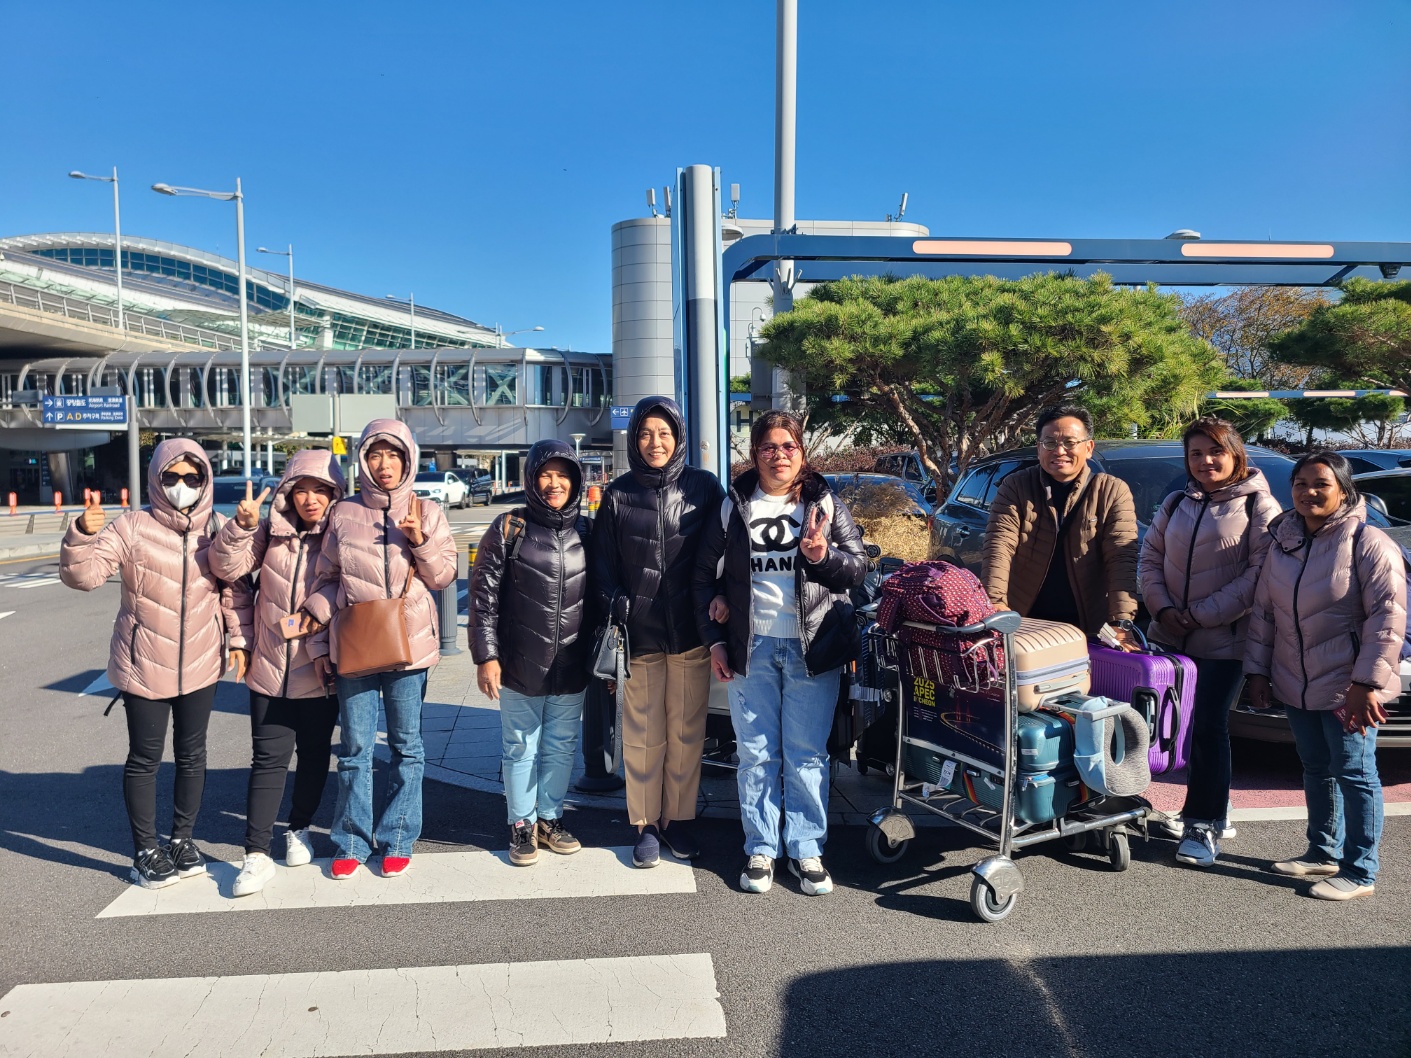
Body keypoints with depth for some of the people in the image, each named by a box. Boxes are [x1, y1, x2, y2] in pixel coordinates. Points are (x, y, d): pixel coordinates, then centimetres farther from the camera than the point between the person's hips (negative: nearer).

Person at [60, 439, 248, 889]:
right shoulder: (132, 527, -10)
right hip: (143, 666, -3)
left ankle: (182, 839, 30)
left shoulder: (217, 529, -1)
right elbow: (83, 575, -17)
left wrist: (237, 638, 1)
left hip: (200, 664, 3)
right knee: (145, 759, 6)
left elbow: (233, 590, 6)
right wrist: (82, 535, -35)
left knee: (192, 754, 13)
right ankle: (145, 851, 21)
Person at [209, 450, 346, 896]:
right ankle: (257, 855, 4)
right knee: (268, 760, 0)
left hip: (320, 670, -1)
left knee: (314, 754, 14)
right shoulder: (271, 531, 1)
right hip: (270, 668, 1)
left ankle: (298, 830, 34)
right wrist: (241, 525, -19)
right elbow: (227, 567, -5)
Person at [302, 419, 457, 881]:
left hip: (409, 644, 0)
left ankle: (397, 840, 18)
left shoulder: (426, 513, 3)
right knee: (355, 748, 6)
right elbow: (325, 579, 9)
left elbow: (445, 576, 2)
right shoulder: (344, 514, 5)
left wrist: (421, 543, -15)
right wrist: (318, 642, 6)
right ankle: (352, 842, 19)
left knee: (407, 746, 7)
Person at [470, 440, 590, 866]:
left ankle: (550, 818, 30)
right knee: (521, 747, 8)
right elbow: (483, 596, -5)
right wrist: (486, 656, -10)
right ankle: (522, 825, 24)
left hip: (571, 668, 3)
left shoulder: (587, 532, 5)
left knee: (561, 746, 13)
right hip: (520, 667, -3)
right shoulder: (509, 529, -4)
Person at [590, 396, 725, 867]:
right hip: (640, 634, 0)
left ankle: (678, 819, 24)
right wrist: (616, 609, -6)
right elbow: (603, 565, 6)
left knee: (687, 733, 9)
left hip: (691, 632, 0)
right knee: (643, 735, 6)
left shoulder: (704, 487, 2)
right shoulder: (618, 495, 5)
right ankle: (646, 824, 20)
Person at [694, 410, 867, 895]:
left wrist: (823, 555, -18)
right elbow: (706, 574, 10)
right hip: (750, 649, 1)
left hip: (811, 649, -1)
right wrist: (714, 640, 4)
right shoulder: (734, 508, 7)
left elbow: (859, 568, 3)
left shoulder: (825, 505, 5)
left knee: (807, 755, 5)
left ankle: (806, 850, 18)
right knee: (756, 754, 6)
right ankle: (760, 850, 18)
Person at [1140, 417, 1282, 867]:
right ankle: (1212, 806, 27)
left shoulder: (1259, 507, -5)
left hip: (1224, 642, -5)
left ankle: (1205, 825, 7)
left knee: (1208, 728, -4)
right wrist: (1162, 607, -4)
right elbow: (1150, 557, 12)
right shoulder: (1176, 504, 12)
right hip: (1169, 638, 5)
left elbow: (1260, 574, -13)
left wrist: (1200, 614, -15)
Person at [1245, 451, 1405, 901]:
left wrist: (1367, 683, -20)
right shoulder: (1283, 542, 7)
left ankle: (1360, 871, 13)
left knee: (1354, 774, 2)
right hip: (1295, 685, 6)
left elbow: (1388, 617, -17)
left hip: (1347, 688, -6)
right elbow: (1263, 611, 11)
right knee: (1316, 770, 17)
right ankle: (1323, 852, 32)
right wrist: (1258, 670, 8)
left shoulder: (1368, 543, -12)